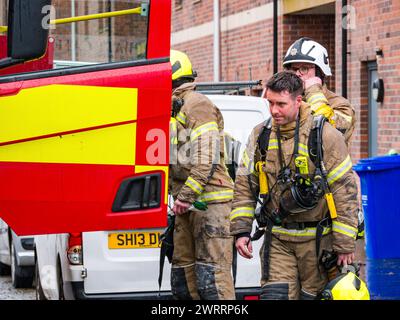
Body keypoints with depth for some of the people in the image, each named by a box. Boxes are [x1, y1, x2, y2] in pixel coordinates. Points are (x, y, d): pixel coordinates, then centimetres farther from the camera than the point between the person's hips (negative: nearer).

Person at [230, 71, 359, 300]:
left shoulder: (325, 136, -9)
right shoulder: (260, 135, 3)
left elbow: (346, 191, -8)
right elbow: (244, 186, 10)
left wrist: (345, 245, -8)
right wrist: (241, 231, 2)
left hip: (317, 239, -3)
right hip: (278, 240, 3)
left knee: (313, 296, 3)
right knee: (274, 295, -7)